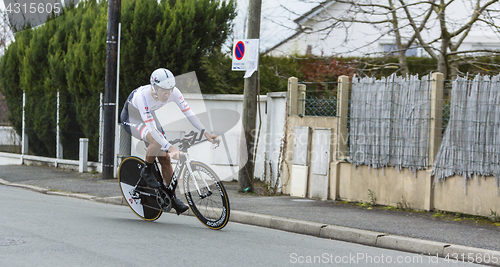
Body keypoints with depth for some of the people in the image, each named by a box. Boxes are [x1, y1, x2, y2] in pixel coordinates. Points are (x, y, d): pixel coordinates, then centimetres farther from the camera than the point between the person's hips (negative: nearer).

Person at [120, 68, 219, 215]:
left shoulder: (174, 92, -26)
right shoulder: (142, 96, -41)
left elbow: (189, 113, -25)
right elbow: (151, 129, -46)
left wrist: (205, 133, -38)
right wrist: (171, 148, -55)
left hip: (149, 115, 6)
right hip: (131, 118, -6)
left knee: (165, 157, -3)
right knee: (156, 141, -33)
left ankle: (172, 198, 7)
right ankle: (146, 171, -7)